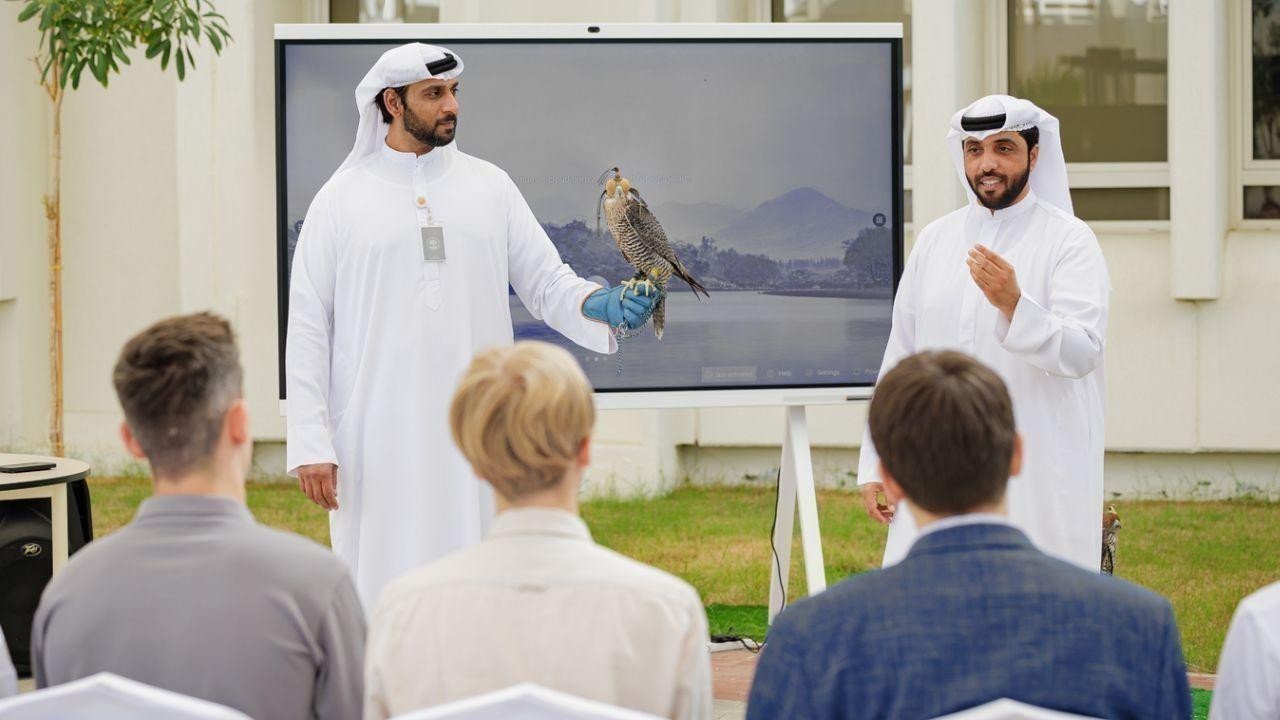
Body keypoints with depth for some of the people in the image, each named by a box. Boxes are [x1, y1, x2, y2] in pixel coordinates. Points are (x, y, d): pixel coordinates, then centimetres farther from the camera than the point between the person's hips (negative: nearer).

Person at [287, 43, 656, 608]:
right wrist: (311, 445, -6)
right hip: (380, 436, -2)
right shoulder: (341, 201, 3)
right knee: (385, 589, -2)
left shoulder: (489, 188, 10)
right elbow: (308, 329, 1)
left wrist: (597, 305, -15)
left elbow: (545, 281, 9)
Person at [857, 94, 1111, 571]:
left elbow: (1081, 352, -14)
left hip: (1037, 482, -4)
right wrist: (875, 464, 13)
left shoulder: (1069, 241, -1)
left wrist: (1014, 304, -31)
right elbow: (899, 357, 16)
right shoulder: (934, 240, 13)